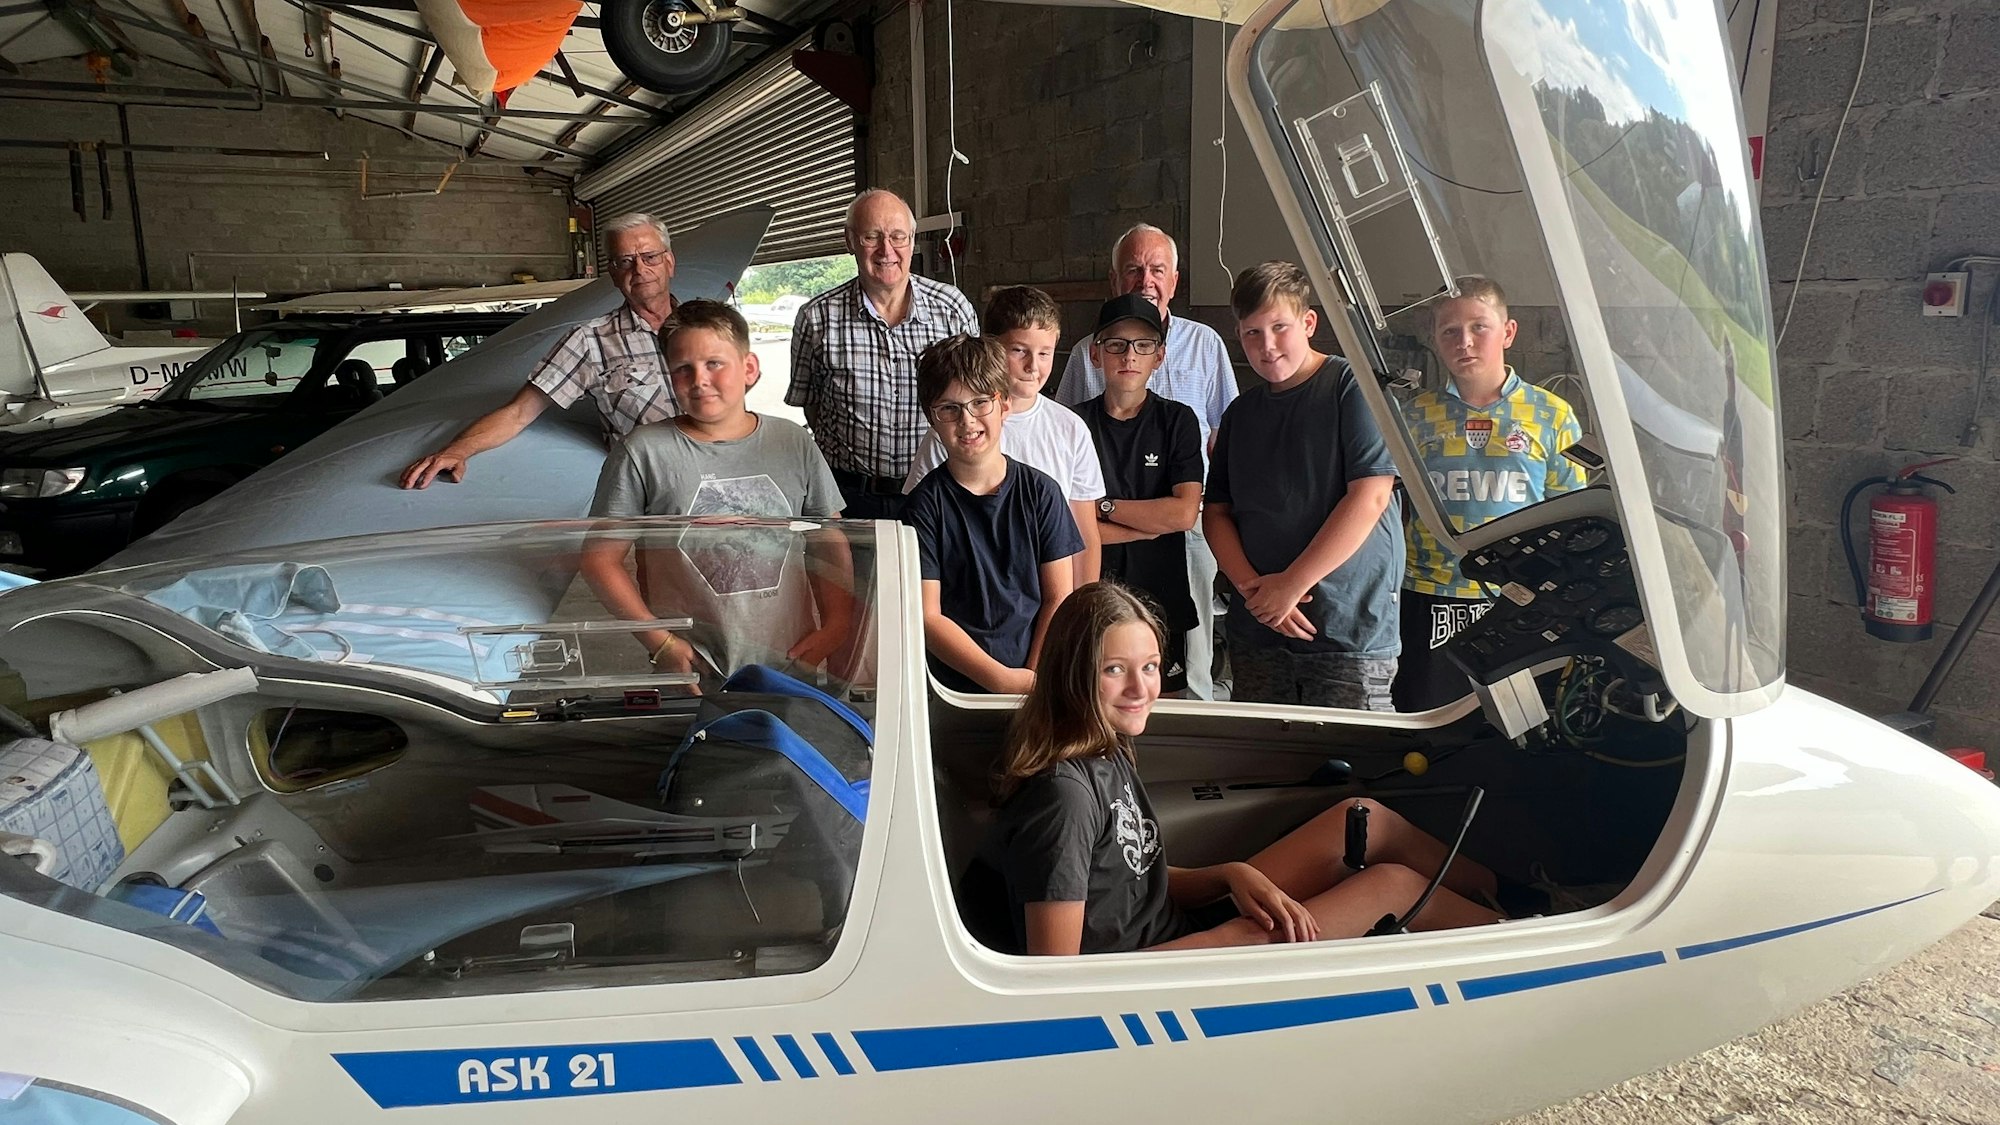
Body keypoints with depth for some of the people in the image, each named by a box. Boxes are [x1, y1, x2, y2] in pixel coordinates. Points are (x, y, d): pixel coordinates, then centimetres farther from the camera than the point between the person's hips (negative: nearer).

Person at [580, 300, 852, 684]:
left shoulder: (792, 444, 3)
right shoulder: (642, 453, -6)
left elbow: (830, 542, 10)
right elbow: (601, 559, -3)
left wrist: (837, 626, -1)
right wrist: (660, 642, -9)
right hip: (691, 672, -2)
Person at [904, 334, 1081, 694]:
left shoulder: (1041, 492, 6)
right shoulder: (926, 504, 1)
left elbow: (1059, 598, 6)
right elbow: (927, 617, -4)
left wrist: (1035, 678, -7)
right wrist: (1004, 680, -12)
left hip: (1036, 682, 2)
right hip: (954, 688, -2)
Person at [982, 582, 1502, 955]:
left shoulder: (1108, 753, 3)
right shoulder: (1064, 793, -25)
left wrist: (1231, 875, -9)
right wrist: (1232, 941, -21)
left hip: (1174, 932, 9)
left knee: (1367, 820, 4)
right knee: (1393, 884, -3)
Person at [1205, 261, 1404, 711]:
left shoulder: (1353, 387, -4)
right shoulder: (1240, 413, 14)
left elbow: (1370, 497, -13)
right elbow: (1217, 512, 11)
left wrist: (1291, 583, -12)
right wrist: (1252, 587, -7)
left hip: (1352, 629, -5)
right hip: (1255, 630, 5)